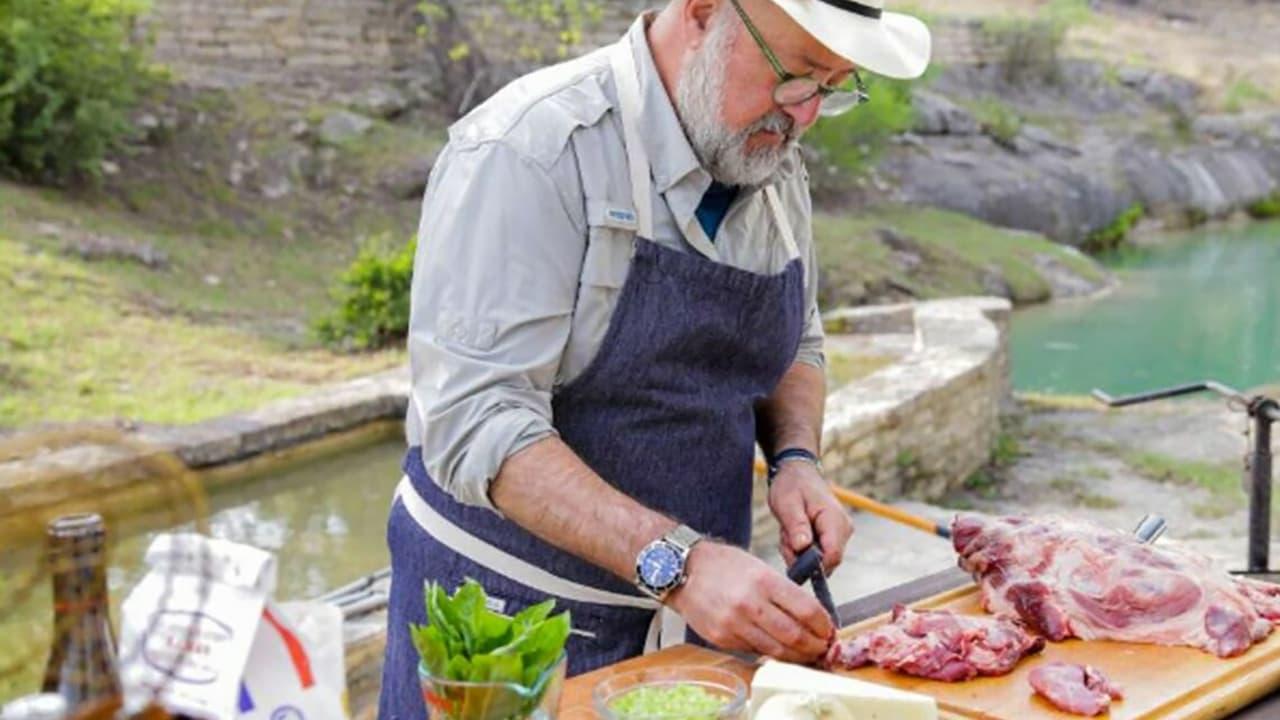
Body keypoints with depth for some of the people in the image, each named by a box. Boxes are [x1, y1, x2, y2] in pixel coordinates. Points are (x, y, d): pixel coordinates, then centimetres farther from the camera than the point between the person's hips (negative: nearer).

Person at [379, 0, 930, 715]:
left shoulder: (774, 164, 1)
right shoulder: (530, 148, -21)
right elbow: (476, 421, -26)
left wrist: (796, 459, -5)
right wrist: (675, 560, -33)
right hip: (512, 605, -6)